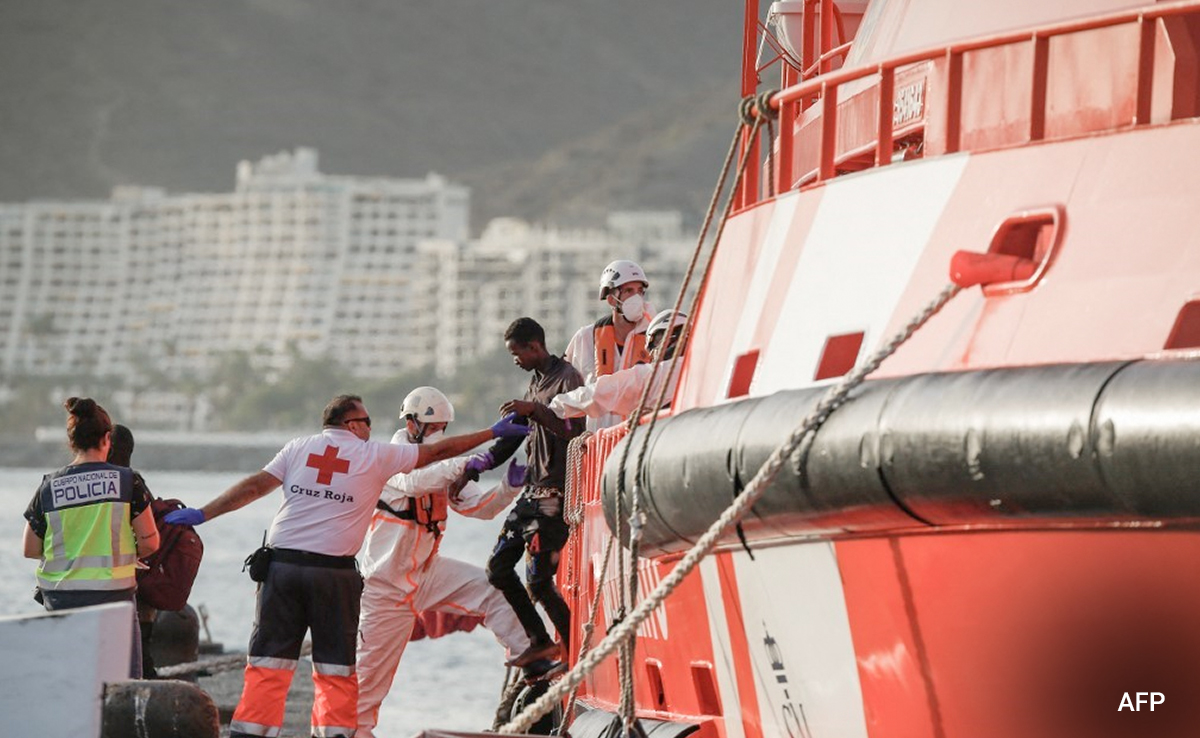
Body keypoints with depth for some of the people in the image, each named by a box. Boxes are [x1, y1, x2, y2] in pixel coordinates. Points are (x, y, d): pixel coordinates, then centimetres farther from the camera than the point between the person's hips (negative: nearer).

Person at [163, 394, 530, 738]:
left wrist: (201, 514, 5)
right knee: (335, 668, 7)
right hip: (333, 572, -2)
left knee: (268, 663, 3)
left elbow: (254, 486, 2)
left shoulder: (299, 448, 10)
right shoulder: (376, 456, 6)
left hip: (282, 564, 2)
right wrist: (494, 433, 23)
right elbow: (439, 451, 13)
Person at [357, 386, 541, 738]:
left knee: (492, 589, -15)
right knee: (373, 660, -1)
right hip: (387, 577, -6)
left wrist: (509, 486, -18)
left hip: (426, 570, 6)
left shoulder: (441, 468, 9)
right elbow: (414, 482, -35)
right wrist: (465, 465, -46)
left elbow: (478, 506, 2)